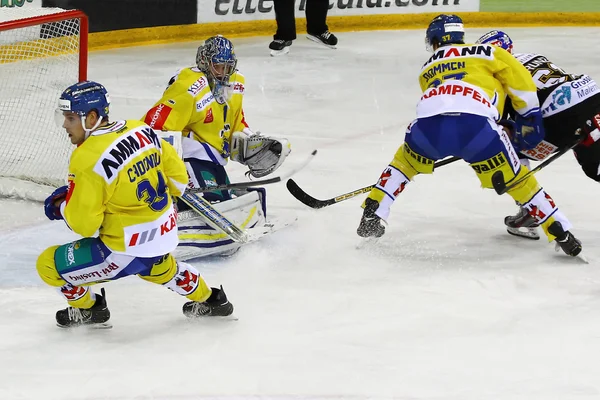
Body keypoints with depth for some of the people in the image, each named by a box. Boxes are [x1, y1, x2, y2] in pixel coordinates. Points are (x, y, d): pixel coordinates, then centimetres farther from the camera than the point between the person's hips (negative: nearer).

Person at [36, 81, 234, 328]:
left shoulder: (88, 159, -23)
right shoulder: (142, 131, -3)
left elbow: (83, 223, -18)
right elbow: (178, 178, 7)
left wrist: (60, 206, 2)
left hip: (127, 251, -8)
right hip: (165, 236, 8)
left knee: (49, 265, 3)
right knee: (158, 269, 42)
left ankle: (87, 309, 23)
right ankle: (209, 300, 56)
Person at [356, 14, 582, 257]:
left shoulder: (427, 70, 38)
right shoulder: (485, 52, 28)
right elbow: (520, 81, 18)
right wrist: (529, 119, 30)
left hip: (428, 123, 2)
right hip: (476, 124, -2)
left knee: (405, 162, 34)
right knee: (516, 180, 13)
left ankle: (372, 216, 27)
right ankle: (560, 233, 11)